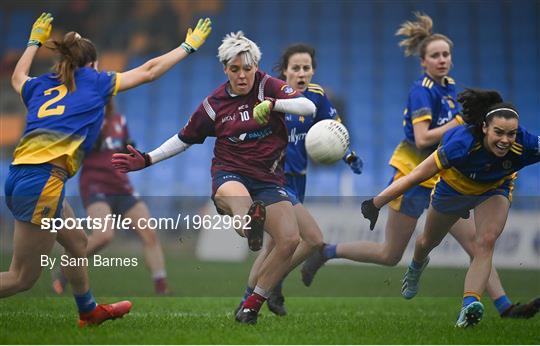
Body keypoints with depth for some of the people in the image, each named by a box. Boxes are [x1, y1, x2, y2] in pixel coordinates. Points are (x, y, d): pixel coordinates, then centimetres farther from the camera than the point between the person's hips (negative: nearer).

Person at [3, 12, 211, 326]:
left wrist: (34, 42, 60)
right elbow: (149, 71, 13)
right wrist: (188, 46, 24)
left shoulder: (42, 86, 22)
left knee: (76, 242, 26)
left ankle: (89, 311, 41)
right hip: (41, 180, -8)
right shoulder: (92, 81, 8)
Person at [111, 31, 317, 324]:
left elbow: (309, 107, -12)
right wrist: (146, 160, 12)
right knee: (235, 195, -40)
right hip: (230, 174, -1)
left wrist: (273, 104, -29)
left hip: (269, 179, 1)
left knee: (290, 239, -19)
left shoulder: (268, 86, 2)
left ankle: (253, 303, -4)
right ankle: (250, 223, -76)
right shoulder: (214, 103, 6)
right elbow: (185, 138, 18)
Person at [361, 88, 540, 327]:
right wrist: (375, 204, -40)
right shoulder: (463, 143, -44)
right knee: (429, 241, 24)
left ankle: (470, 305, -34)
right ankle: (416, 266, 60)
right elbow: (416, 175, -40)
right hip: (454, 187, 0)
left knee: (486, 243, -26)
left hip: (493, 191, 0)